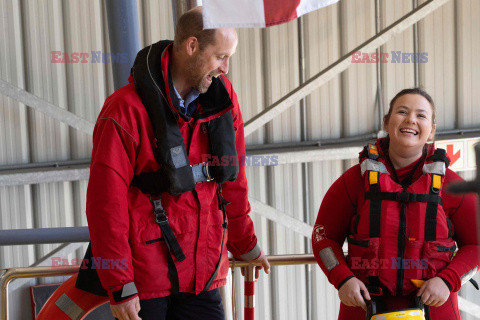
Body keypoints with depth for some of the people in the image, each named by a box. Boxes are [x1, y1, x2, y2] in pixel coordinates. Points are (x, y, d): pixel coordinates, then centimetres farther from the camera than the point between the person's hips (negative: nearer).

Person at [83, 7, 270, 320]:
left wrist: (246, 246, 24)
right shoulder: (127, 108, -13)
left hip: (204, 274, 5)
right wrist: (119, 286, -15)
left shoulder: (222, 97, 5)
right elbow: (106, 202, -14)